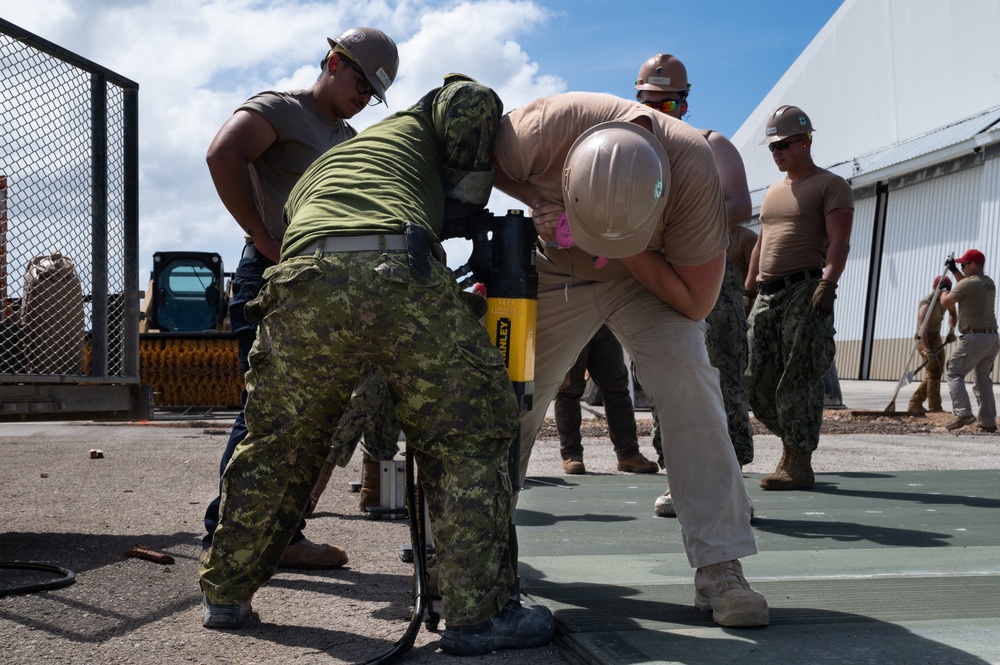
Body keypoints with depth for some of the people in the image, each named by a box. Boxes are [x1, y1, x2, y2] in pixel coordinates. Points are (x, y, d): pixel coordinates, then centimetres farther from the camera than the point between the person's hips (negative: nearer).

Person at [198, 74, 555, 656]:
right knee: (466, 441, 9)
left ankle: (226, 595, 33)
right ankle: (479, 613, 7)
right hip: (402, 273, -4)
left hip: (305, 287, 4)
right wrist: (466, 198, 22)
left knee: (277, 447, 22)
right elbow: (474, 100, 14)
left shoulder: (312, 175, 46)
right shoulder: (412, 127, 34)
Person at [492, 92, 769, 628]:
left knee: (689, 381, -23)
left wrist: (632, 248, -35)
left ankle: (719, 568, -19)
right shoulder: (541, 131, -37)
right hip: (557, 275, 1)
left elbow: (695, 301, -25)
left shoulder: (693, 169, -37)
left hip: (650, 280, -1)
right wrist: (543, 205, -24)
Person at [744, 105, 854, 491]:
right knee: (758, 382, 4)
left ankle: (800, 463, -7)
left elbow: (839, 241, -11)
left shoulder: (830, 186, 1)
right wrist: (748, 291, 18)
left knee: (797, 379, -11)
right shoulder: (773, 192, 24)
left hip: (805, 290, -7)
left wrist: (828, 282, -25)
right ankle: (792, 444, 19)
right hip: (768, 294, 8)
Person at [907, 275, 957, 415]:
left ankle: (915, 404, 14)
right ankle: (935, 407, -15)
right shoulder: (927, 304, -27)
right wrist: (927, 351, -50)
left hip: (936, 337, 8)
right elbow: (922, 327, -39)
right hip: (924, 339, -8)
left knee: (937, 372, 8)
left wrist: (951, 331, 3)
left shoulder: (946, 298, -3)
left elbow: (952, 313, 19)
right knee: (934, 371, -19)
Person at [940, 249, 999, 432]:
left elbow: (945, 303, -4)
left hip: (974, 338, -8)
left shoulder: (967, 283, -11)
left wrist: (944, 288, 16)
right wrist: (954, 271, 32)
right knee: (982, 379, 13)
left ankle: (963, 412, -19)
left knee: (954, 373, -4)